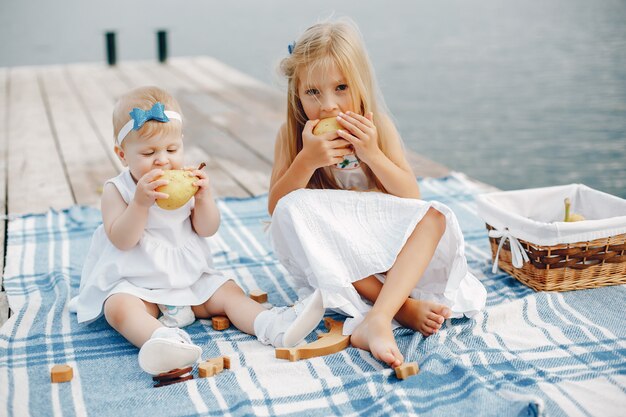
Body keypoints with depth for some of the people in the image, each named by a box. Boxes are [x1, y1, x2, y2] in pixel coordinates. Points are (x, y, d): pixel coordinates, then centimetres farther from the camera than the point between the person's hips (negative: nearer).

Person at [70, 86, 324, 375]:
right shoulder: (117, 190, -7)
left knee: (227, 291, -11)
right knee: (119, 307, -33)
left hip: (191, 277, 5)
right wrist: (141, 202, -31)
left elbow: (207, 230, 0)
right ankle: (164, 340, -59)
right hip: (135, 284, -5)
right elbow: (121, 240, -19)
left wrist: (204, 196, -18)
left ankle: (272, 326, -26)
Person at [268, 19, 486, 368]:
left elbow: (412, 198, -5)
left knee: (433, 218, -24)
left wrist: (372, 154, -20)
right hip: (329, 254, -1)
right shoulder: (292, 135, -4)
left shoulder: (378, 126, -2)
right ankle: (404, 307, -31)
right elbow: (275, 208, -9)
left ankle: (376, 320, -44)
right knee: (293, 209, -30)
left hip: (384, 245, 1)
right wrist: (307, 160, -24)